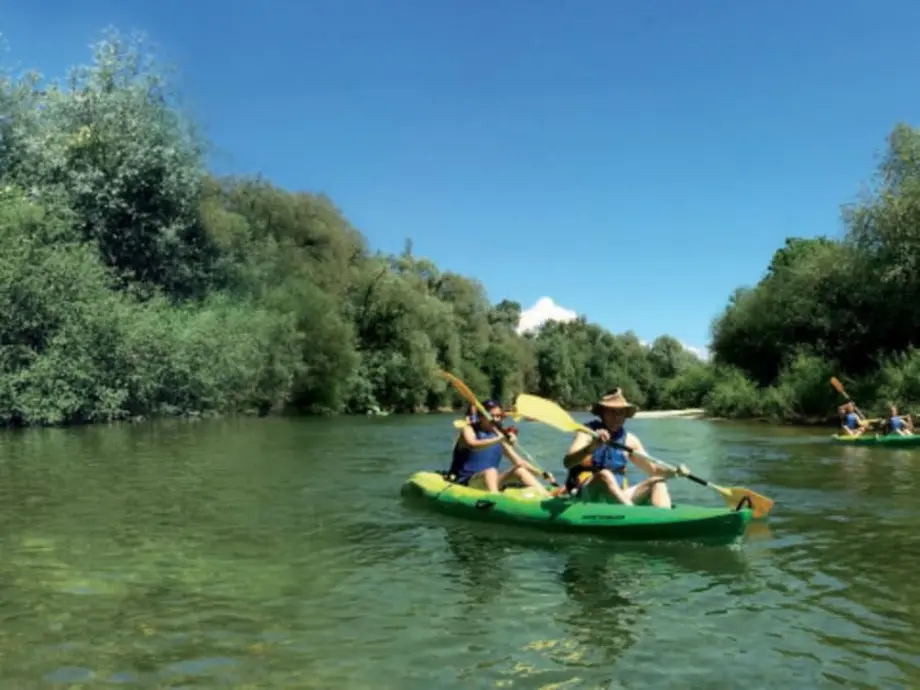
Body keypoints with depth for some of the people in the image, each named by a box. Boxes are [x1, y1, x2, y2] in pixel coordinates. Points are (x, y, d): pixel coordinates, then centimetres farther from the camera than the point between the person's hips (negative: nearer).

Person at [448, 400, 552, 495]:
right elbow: (472, 445, -28)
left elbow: (519, 462, 11)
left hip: (490, 481, 6)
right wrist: (498, 439, -41)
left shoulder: (499, 436, 11)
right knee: (491, 471, -33)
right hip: (465, 482, -6)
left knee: (520, 470, -10)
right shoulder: (469, 429, -3)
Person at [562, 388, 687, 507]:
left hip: (618, 497, 6)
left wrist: (675, 471, -6)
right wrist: (591, 447, -39)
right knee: (604, 475, -33)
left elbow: (653, 469, 14)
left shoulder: (629, 440, 11)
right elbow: (567, 462, -21)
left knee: (657, 482, -6)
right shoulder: (587, 432, -4)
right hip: (585, 495, -6)